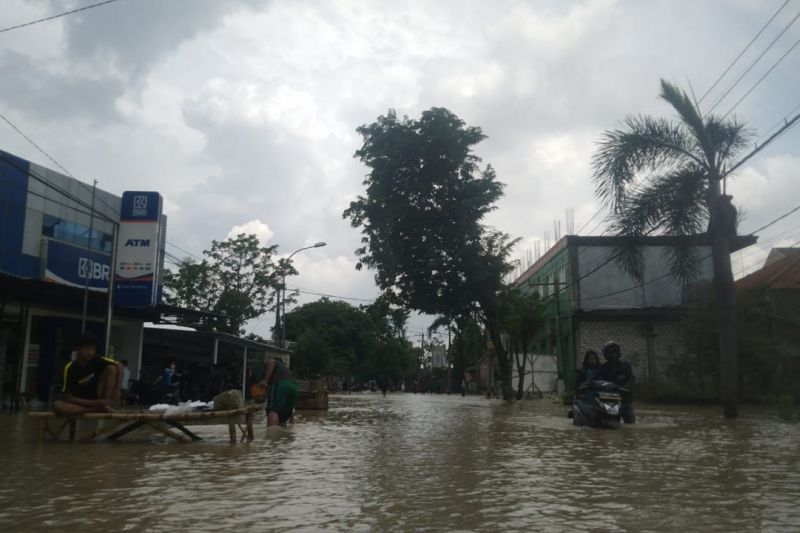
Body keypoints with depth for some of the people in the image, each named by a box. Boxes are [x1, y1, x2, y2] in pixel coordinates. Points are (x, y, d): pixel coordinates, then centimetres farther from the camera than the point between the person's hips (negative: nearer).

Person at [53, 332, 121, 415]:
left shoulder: (97, 360, -10)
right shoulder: (70, 368, -17)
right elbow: (68, 397, -18)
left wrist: (117, 389, -21)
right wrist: (94, 403, -26)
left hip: (97, 398, 2)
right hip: (80, 402, -2)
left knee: (111, 368, -15)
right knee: (57, 406, -34)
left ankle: (106, 405, -17)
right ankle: (98, 409, -25)